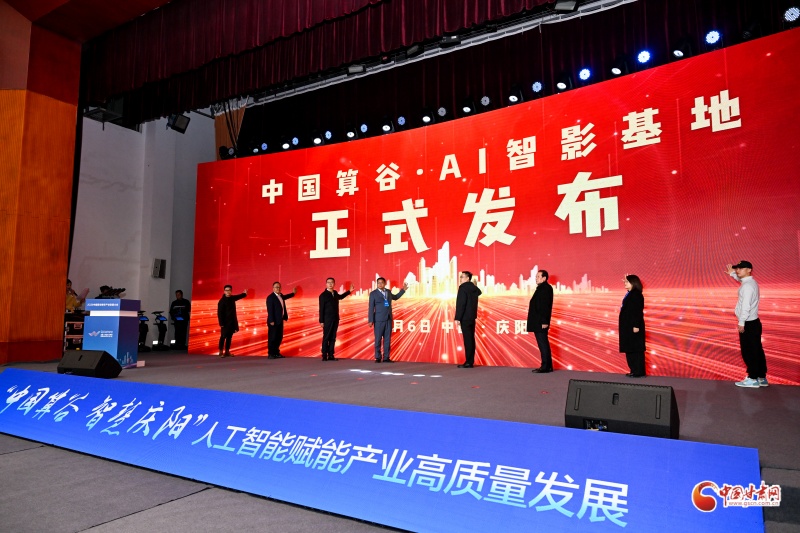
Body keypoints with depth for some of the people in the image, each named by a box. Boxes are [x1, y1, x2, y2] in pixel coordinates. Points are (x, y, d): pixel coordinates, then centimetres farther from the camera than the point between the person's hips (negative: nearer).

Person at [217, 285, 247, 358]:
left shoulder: (232, 298, 6)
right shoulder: (222, 301, -13)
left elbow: (238, 297, 33)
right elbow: (220, 313, -15)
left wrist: (244, 294, 30)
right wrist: (221, 323, -18)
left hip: (232, 321, 7)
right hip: (225, 322, -7)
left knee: (229, 337, 10)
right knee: (223, 337, -2)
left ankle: (227, 351, 17)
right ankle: (221, 352, 6)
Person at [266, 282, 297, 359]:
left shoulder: (280, 296, 11)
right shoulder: (270, 297, -14)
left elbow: (284, 297, 36)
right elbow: (270, 310, -17)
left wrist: (293, 293, 46)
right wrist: (271, 321, -21)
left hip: (280, 321, 8)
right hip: (274, 321, -8)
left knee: (279, 337, 12)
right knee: (272, 338, -3)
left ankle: (276, 352, 21)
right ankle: (271, 354, 4)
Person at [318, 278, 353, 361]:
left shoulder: (335, 293, 10)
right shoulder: (323, 295, -8)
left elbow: (340, 297, 35)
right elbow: (321, 309, -9)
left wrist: (349, 291, 30)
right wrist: (321, 321, -11)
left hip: (335, 319, 6)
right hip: (327, 320, -6)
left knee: (333, 338, 7)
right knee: (326, 338, -3)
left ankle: (331, 356, 11)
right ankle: (324, 356, 2)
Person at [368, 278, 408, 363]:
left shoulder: (388, 292, 12)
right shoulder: (373, 293, -2)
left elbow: (395, 297, 33)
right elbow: (371, 308, -5)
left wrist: (403, 289, 27)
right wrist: (370, 320, -10)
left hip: (388, 319, 5)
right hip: (379, 320, -4)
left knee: (387, 339, 4)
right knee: (378, 339, -1)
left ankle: (386, 357, 10)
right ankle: (378, 358, 7)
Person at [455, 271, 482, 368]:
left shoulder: (463, 287, -12)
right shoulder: (474, 288, 12)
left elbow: (460, 304, -17)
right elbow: (479, 292, 36)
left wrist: (457, 318, -17)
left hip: (465, 318, -8)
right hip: (472, 317, 8)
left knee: (467, 339, -8)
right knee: (471, 338, 9)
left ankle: (468, 362, -7)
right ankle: (471, 361, 12)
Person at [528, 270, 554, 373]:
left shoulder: (546, 288, -11)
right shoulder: (541, 288, 18)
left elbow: (546, 306, -19)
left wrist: (544, 321, -23)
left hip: (541, 322, -10)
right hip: (537, 322, 10)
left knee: (543, 343, -6)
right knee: (542, 344, 12)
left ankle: (546, 366, -2)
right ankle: (547, 366, 17)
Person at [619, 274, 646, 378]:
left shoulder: (636, 294, -14)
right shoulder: (630, 294, 14)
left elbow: (638, 311, -19)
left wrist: (636, 326, -21)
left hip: (633, 326, -10)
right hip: (628, 326, 10)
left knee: (635, 349, -5)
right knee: (630, 349, 12)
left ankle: (639, 372, 1)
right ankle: (635, 370, 19)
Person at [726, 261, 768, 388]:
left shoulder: (747, 286, -19)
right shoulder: (751, 282, 11)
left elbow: (746, 306, -24)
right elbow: (740, 279, 37)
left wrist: (741, 323, -20)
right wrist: (732, 273, 24)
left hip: (748, 324, -10)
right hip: (754, 322, 10)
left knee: (748, 352, -3)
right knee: (757, 351, 13)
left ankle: (753, 379, 3)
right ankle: (762, 378, 20)